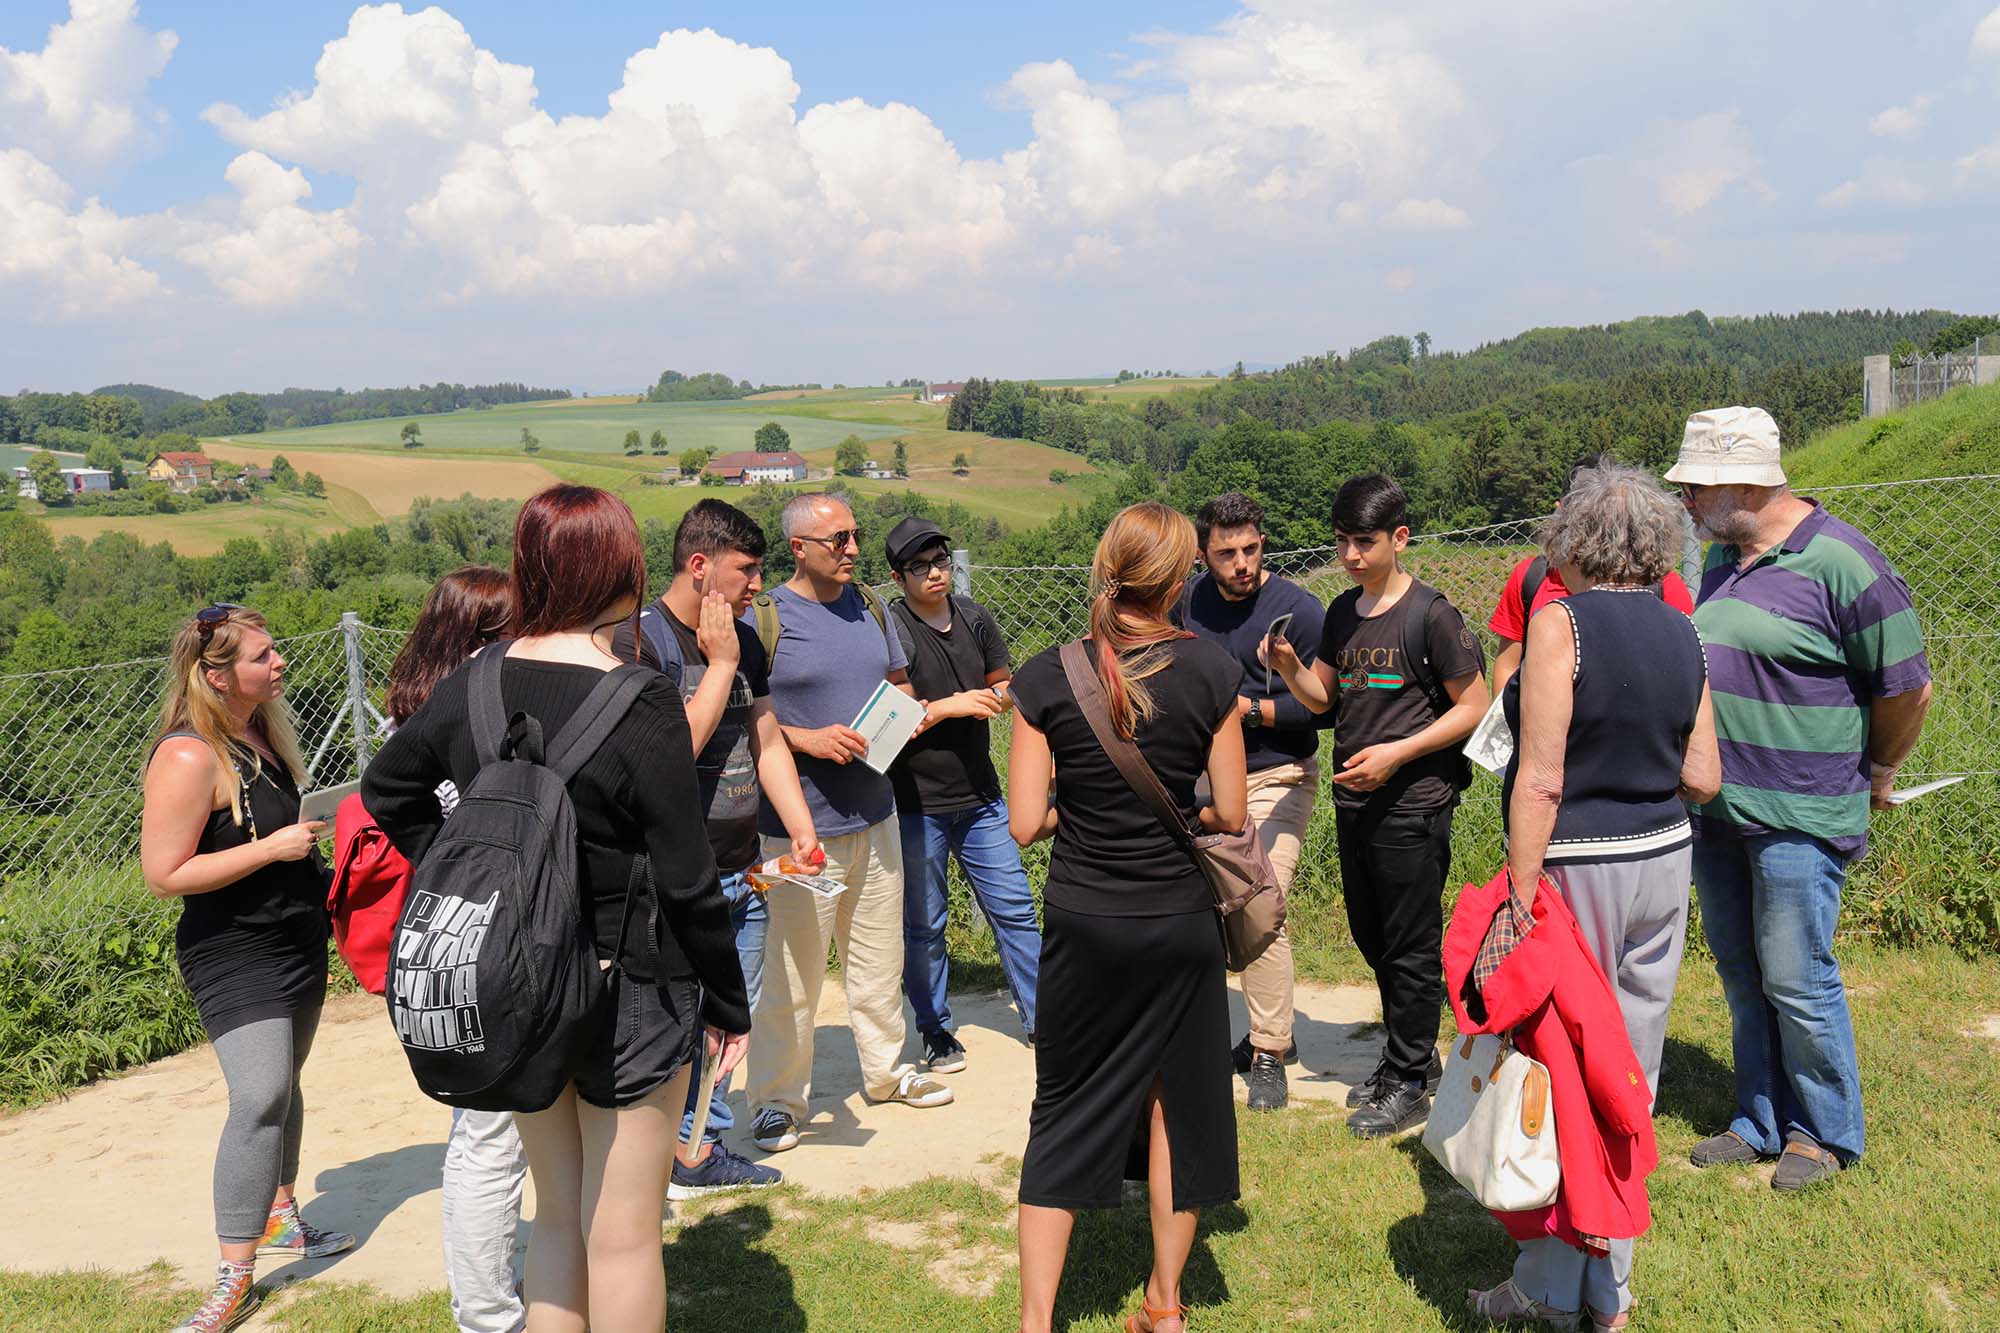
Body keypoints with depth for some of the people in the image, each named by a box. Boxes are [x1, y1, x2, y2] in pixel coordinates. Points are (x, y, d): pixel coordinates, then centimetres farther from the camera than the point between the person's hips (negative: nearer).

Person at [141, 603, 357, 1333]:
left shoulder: (259, 730, 4)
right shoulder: (189, 757, -23)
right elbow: (164, 875, -24)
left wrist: (312, 871, 15)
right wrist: (273, 848, -25)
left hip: (296, 942, 9)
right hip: (235, 956, -9)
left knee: (283, 1083, 19)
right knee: (260, 1098, -16)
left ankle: (279, 1215, 36)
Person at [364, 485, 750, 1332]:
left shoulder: (471, 687, -2)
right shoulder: (642, 703, -20)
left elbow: (385, 791, 14)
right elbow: (687, 881, -16)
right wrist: (730, 1004, -4)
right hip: (628, 992, -5)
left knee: (557, 1216, 21)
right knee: (622, 1234, 9)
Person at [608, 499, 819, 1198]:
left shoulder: (745, 641, 11)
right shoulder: (639, 641, -13)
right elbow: (675, 748, -22)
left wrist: (801, 830, 5)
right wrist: (720, 663, -16)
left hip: (742, 875, 8)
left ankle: (700, 1149, 28)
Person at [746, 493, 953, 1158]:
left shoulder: (870, 608, 9)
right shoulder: (766, 616, -11)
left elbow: (900, 682, 20)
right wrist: (806, 738, -23)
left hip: (874, 814, 7)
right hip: (800, 824, -6)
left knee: (879, 956, 18)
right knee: (793, 971, 0)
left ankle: (886, 1069, 35)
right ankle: (777, 1097, 15)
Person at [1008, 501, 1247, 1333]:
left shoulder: (1047, 678, -9)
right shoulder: (1211, 673, -9)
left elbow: (1024, 823, -9)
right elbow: (1231, 814, -5)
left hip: (1083, 922, 0)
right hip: (1180, 920, 0)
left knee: (1067, 1109, 13)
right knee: (1178, 1099, 16)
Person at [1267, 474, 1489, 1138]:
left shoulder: (1430, 614, -12)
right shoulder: (1343, 612, 8)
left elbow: (1474, 708, -10)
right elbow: (1324, 697, 14)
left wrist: (1397, 753, -18)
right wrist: (1288, 668, -7)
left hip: (1412, 806, -7)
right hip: (1352, 802, 7)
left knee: (1411, 949, 3)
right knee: (1372, 940, 17)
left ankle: (1409, 1084, 16)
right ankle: (1415, 1057, 34)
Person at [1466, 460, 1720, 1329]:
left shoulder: (1562, 622, -14)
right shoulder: (1680, 633, 5)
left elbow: (1540, 780, -19)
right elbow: (1703, 778, 6)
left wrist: (1521, 897, -17)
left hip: (1576, 867, -6)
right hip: (1662, 864, 6)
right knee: (1631, 1072, 14)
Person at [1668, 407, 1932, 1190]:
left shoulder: (1838, 562, -14)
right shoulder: (1721, 560, 10)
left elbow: (1909, 686, -9)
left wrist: (1875, 772, 4)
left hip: (1797, 820, -7)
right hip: (1714, 811, 7)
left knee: (1796, 980, 1)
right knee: (1740, 976, 15)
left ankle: (1826, 1133, 21)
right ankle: (1762, 1122, 30)